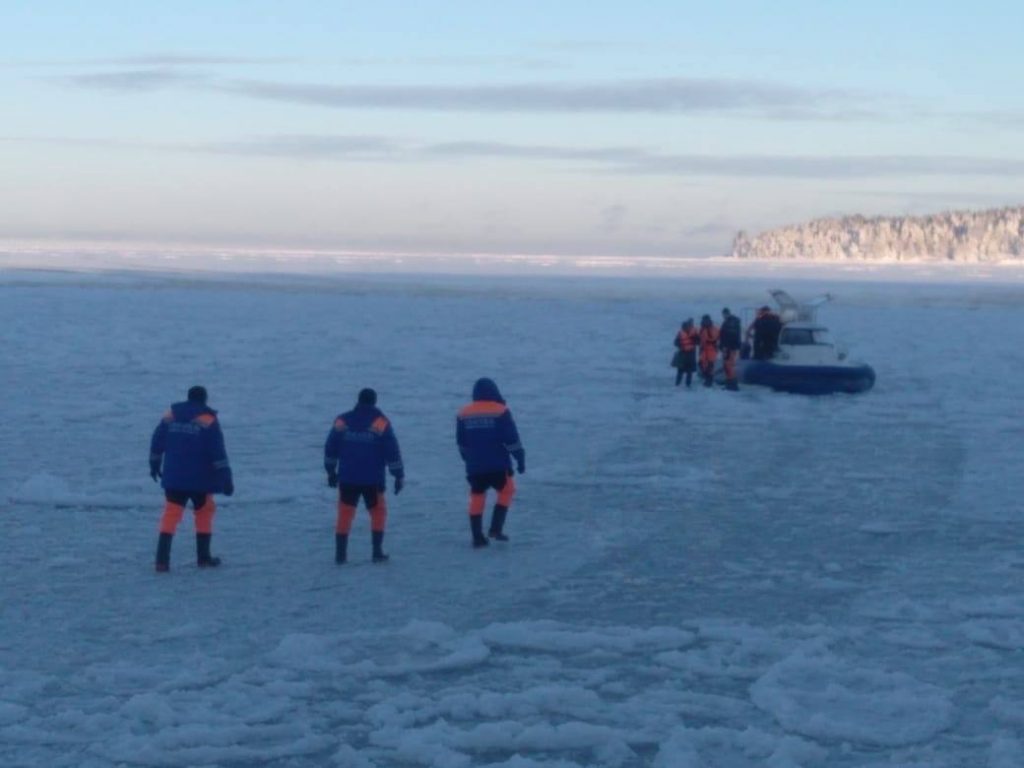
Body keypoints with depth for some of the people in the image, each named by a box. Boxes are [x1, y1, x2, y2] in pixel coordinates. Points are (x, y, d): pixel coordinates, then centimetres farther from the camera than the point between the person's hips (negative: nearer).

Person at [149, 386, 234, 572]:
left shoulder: (170, 416, 5)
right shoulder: (208, 420, -7)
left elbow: (157, 443, 10)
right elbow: (218, 452, -12)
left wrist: (154, 465, 25)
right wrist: (225, 478, -9)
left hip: (173, 478, 3)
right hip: (200, 478, -3)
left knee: (171, 515, 3)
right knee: (204, 513, 15)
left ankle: (162, 560, -8)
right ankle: (203, 557, 18)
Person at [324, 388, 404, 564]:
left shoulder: (342, 421, 2)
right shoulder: (381, 422, -5)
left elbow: (330, 448, 8)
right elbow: (392, 450, -7)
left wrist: (331, 471, 20)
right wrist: (399, 475, 0)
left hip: (347, 478, 2)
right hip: (373, 479, -2)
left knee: (345, 513, 10)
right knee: (378, 512, 13)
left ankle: (340, 553, 7)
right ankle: (377, 552, 7)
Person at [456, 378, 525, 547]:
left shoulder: (464, 414, 6)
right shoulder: (500, 411, -7)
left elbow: (461, 443, 14)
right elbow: (512, 439, -9)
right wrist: (520, 459, -1)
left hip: (474, 466, 3)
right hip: (498, 464, -3)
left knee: (477, 498, 10)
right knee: (506, 491, 16)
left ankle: (477, 537, 7)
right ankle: (496, 528, 5)